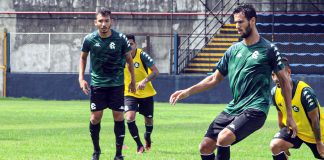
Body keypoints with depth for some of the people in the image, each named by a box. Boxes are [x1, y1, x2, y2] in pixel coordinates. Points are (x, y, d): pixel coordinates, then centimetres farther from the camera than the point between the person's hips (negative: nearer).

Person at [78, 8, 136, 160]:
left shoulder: (120, 39, -9)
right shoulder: (89, 39, -7)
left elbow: (129, 59, 5)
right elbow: (83, 57, 10)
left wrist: (133, 80, 8)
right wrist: (81, 78, 1)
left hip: (116, 83, -1)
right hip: (97, 83, 1)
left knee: (119, 116, -4)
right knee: (95, 117, -2)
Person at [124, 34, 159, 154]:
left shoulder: (142, 55, -16)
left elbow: (155, 71, -18)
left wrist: (145, 81, -32)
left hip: (146, 93, -1)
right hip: (130, 93, 1)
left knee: (148, 120, 10)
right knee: (129, 117, -21)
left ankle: (147, 137, 45)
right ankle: (139, 145, -5)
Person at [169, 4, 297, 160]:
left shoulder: (268, 49, -2)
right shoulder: (234, 50, 13)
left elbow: (284, 81, 3)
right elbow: (215, 79, 18)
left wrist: (289, 116, 1)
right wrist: (188, 92, 7)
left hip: (255, 109, -6)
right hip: (233, 108, 6)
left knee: (224, 137, -29)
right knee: (205, 147, -2)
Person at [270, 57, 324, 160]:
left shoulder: (305, 92, -31)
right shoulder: (275, 92, -12)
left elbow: (315, 119, -21)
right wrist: (284, 139, 13)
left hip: (315, 133, -4)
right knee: (275, 145, -22)